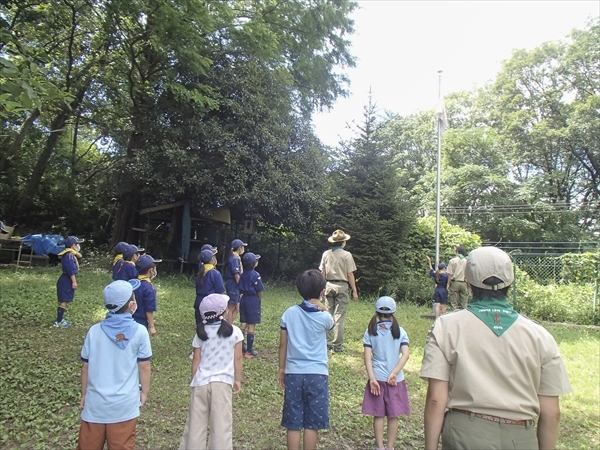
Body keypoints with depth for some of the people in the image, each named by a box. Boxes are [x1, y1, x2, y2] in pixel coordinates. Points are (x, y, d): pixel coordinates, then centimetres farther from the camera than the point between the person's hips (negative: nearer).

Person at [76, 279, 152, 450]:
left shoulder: (95, 331, -6)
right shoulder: (139, 331, -13)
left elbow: (86, 367, 2)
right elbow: (144, 367, -6)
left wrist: (84, 394, 17)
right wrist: (144, 392, 10)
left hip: (95, 403, 2)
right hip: (125, 404, -2)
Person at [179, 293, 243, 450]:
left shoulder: (201, 332, 2)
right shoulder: (234, 331, -3)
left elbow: (196, 359, 5)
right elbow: (237, 358, 0)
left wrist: (194, 381, 17)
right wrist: (238, 380, 11)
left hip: (201, 382, 2)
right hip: (223, 382, -2)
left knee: (196, 422, 13)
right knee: (221, 424, 5)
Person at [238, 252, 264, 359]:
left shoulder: (242, 275, 5)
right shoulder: (255, 275, -15)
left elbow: (240, 290, 8)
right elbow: (260, 291, -13)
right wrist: (259, 299, 3)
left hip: (243, 299, 7)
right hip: (253, 300, -7)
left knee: (243, 323, 14)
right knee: (251, 325, -1)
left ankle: (241, 346, 18)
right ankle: (249, 351, 3)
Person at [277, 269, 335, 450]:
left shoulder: (289, 313, -4)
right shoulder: (324, 317, -8)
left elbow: (283, 344, 2)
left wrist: (281, 369, 14)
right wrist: (323, 308, 2)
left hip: (293, 373, 2)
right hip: (317, 374, -1)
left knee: (293, 424, 11)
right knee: (312, 424, 10)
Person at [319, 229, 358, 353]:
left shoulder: (326, 254, 5)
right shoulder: (346, 255, -8)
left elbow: (322, 273, 8)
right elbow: (350, 275, -9)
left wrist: (323, 288, 17)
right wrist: (354, 291, -3)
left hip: (329, 286, 4)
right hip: (342, 286, -4)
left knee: (329, 315, 13)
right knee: (339, 317, 0)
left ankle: (328, 342, 18)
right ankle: (337, 345, 4)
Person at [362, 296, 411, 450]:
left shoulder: (371, 331, -2)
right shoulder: (400, 331, -1)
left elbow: (367, 356, -10)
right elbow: (405, 354, -13)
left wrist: (372, 378, -11)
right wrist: (394, 373, -14)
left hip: (377, 378, 0)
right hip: (396, 379, 0)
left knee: (378, 415, 11)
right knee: (393, 416, 13)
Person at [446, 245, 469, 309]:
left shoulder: (453, 261, -3)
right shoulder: (466, 261, 5)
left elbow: (450, 274, -6)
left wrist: (448, 284, 0)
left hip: (455, 282, -3)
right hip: (464, 283, 3)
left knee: (454, 303, 1)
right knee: (464, 303, 7)